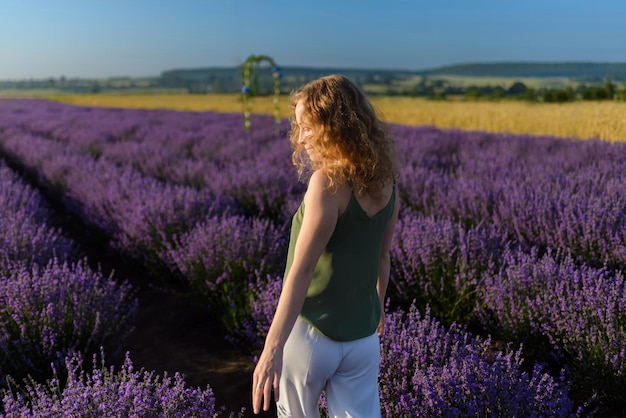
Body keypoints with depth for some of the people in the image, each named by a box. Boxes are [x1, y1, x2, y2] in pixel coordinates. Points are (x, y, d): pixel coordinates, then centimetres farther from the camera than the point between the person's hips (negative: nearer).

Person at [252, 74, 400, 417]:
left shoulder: (328, 181, -20)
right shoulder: (385, 180, 1)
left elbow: (303, 269, -25)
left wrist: (272, 348, -25)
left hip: (311, 329, -6)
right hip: (362, 335, 6)